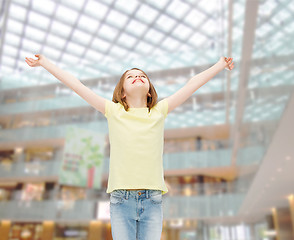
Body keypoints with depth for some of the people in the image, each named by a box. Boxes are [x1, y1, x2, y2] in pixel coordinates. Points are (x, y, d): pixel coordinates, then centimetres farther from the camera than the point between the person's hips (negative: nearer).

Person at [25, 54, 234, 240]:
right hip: (121, 200, -1)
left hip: (152, 201, 1)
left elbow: (192, 84, 15)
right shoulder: (113, 112, 6)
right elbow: (76, 85, 9)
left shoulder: (159, 111, 8)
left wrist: (220, 65, 24)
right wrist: (44, 62, 15)